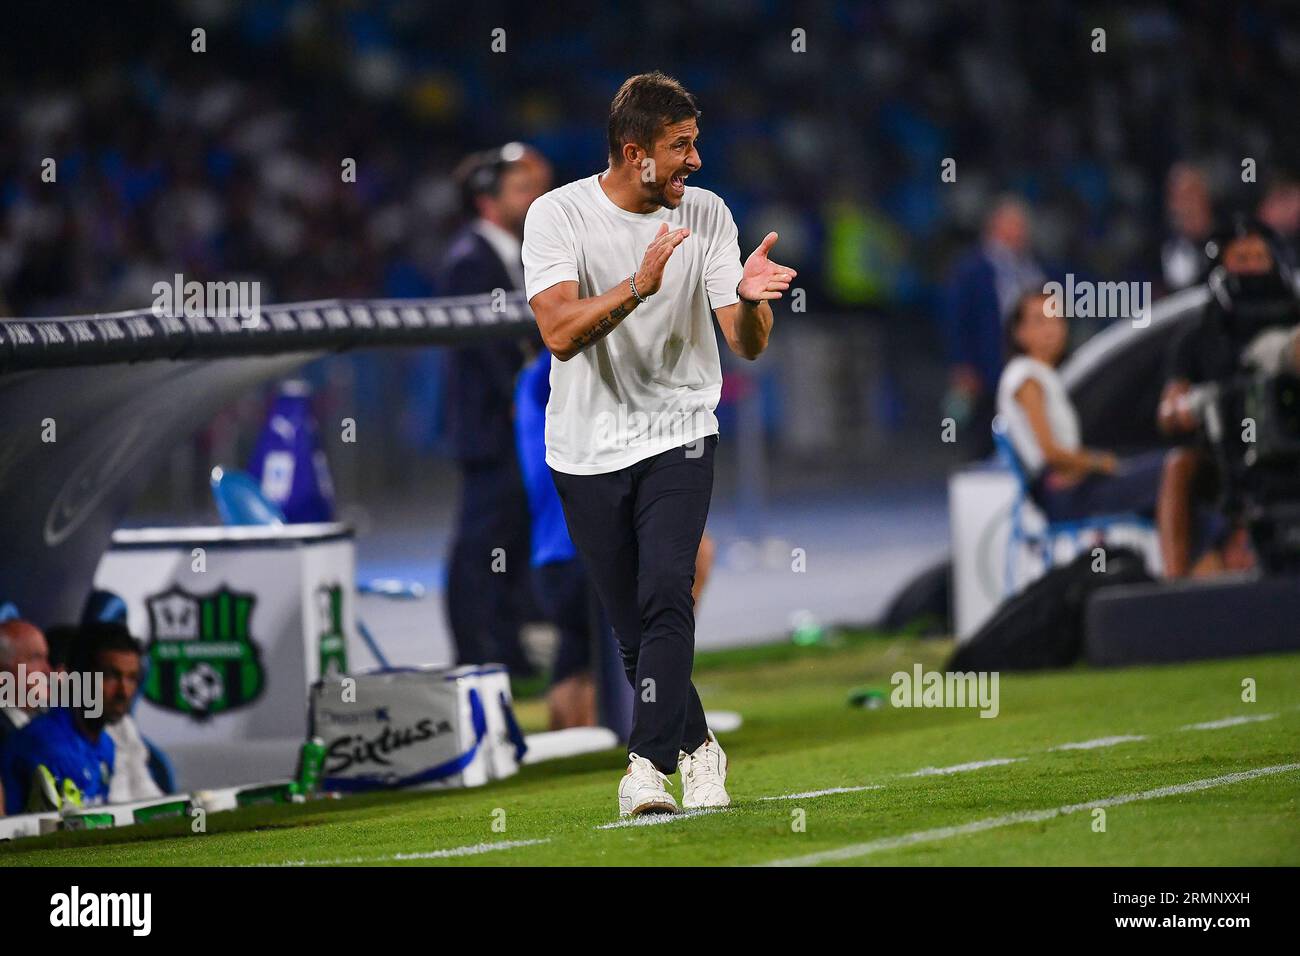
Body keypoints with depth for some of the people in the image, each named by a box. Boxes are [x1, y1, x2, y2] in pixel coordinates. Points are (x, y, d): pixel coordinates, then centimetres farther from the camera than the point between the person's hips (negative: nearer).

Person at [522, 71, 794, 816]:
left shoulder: (706, 215, -2)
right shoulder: (558, 215, -9)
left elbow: (749, 346, -5)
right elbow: (560, 332, -23)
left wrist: (749, 301, -28)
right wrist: (639, 285, -36)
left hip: (678, 437, 0)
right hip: (587, 448, 0)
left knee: (667, 596, -20)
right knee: (634, 628, 4)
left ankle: (648, 767, -24)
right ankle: (697, 747, 26)